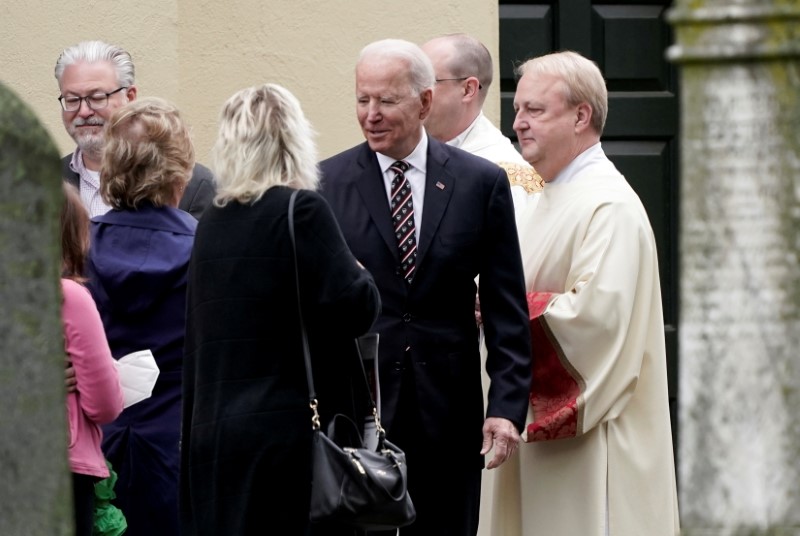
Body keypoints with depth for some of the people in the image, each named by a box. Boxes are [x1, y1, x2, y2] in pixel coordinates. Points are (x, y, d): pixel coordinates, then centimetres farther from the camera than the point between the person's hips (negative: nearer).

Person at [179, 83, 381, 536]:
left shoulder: (212, 224, 10)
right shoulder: (303, 210, -10)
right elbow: (355, 309, -14)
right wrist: (362, 277, 5)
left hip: (212, 432, 6)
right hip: (290, 431, -6)